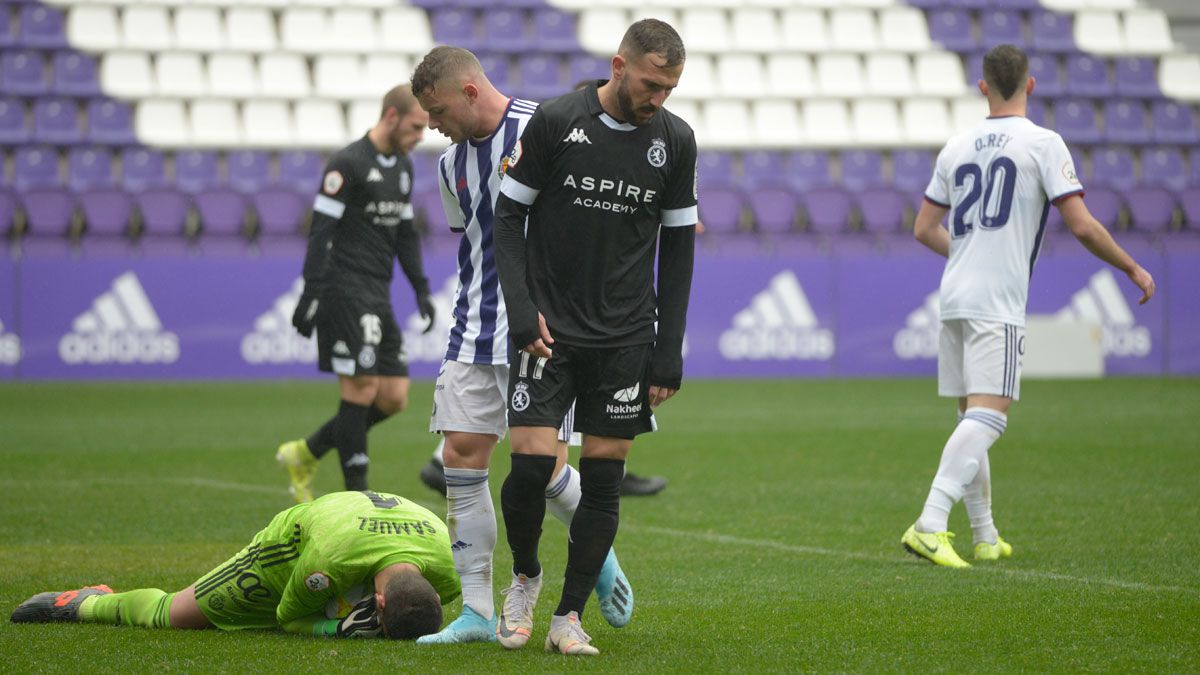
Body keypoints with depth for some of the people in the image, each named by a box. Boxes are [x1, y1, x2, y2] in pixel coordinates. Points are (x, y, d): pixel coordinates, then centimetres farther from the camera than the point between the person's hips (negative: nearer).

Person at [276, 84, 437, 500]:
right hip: (347, 291, -9)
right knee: (362, 389, -11)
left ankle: (304, 455, 18)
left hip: (378, 296, 9)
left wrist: (421, 289, 17)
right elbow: (321, 230, -14)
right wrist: (312, 293, -19)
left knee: (394, 398, 4)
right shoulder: (348, 164, -11)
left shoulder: (403, 166, 16)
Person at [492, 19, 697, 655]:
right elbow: (508, 215, -1)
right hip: (549, 331, -2)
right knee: (530, 465, -10)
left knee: (603, 481, 1)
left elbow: (678, 244, 7)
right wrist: (523, 313, -11)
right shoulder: (555, 121, -7)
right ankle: (524, 577, 18)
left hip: (626, 339, 2)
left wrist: (669, 355, 3)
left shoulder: (675, 140, 1)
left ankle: (569, 618, 11)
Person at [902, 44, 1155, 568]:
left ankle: (985, 538, 19)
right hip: (998, 302, -6)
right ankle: (929, 526, -27)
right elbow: (1082, 226, -8)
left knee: (972, 418, 14)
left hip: (954, 294, 6)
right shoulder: (1043, 143, -4)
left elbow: (924, 229, 18)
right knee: (988, 414, -13)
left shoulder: (957, 148, 13)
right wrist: (1134, 271, 5)